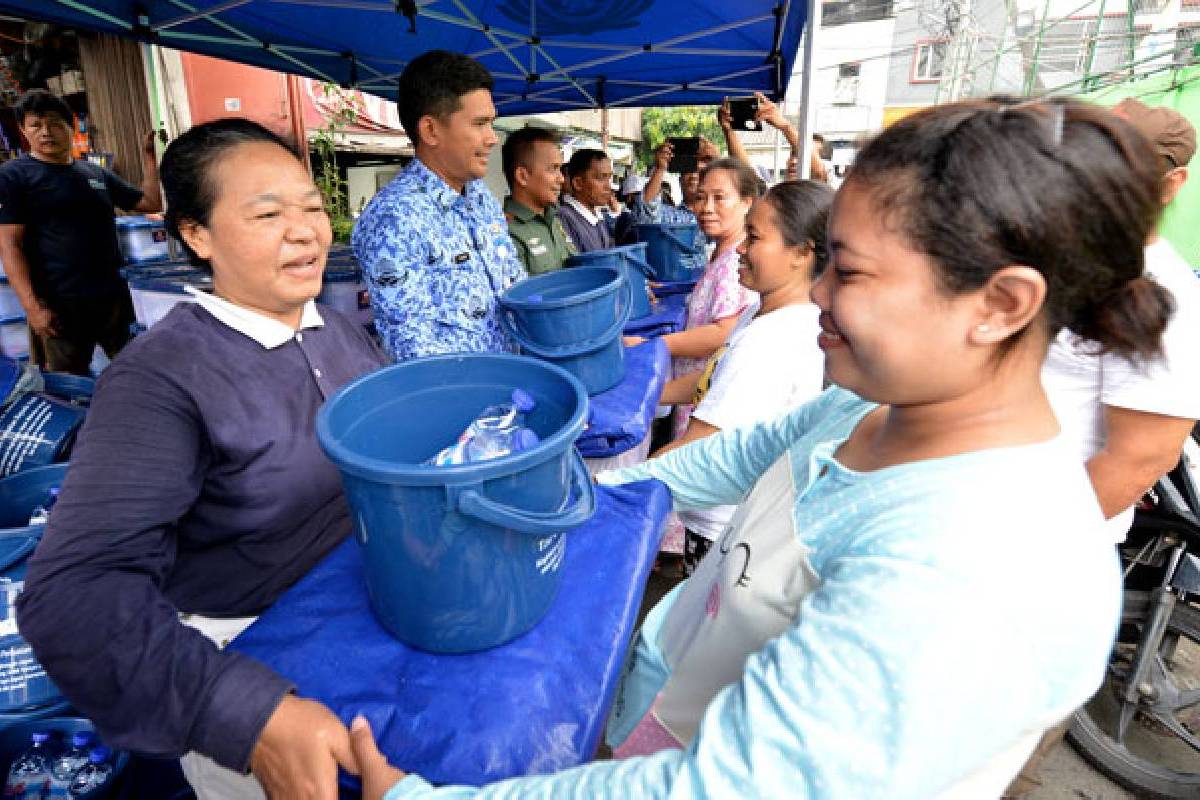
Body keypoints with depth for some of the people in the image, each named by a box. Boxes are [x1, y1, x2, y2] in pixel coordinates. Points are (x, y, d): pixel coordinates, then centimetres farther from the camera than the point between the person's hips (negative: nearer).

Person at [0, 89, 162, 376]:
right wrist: (32, 306, -16)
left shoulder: (96, 173, 13)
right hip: (59, 307, -4)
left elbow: (151, 202, 17)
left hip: (114, 297, 5)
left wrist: (149, 155, 6)